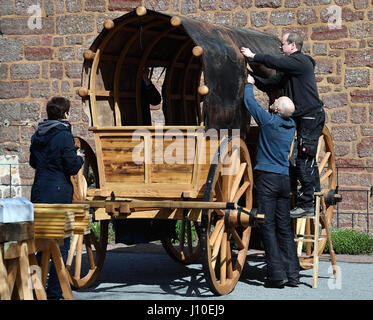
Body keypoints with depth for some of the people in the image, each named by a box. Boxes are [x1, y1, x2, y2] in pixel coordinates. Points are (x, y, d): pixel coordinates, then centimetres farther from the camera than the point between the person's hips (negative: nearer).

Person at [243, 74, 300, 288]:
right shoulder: (291, 125, 9)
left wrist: (249, 83, 21)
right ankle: (292, 274, 6)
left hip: (267, 177, -6)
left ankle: (277, 275, -10)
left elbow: (249, 101, 2)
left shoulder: (269, 121, -10)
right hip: (285, 179, 6)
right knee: (284, 227, 9)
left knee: (268, 226, -5)